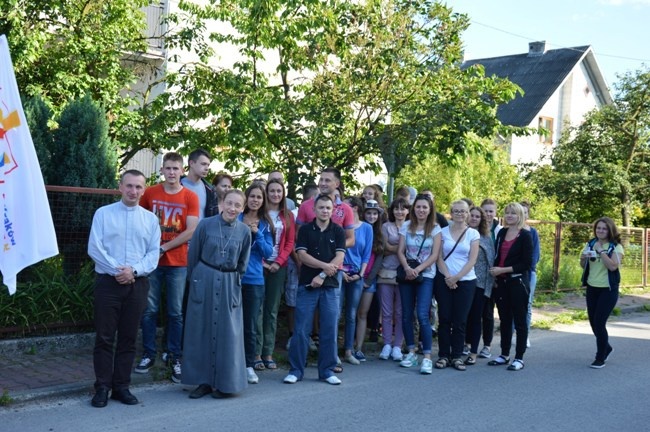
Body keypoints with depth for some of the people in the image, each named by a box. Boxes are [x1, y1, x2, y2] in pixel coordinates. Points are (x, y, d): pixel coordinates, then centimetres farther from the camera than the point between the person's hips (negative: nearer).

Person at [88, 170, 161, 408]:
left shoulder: (150, 219, 8)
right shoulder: (103, 213, 1)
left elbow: (154, 253, 3)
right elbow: (94, 248, -6)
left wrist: (134, 270, -13)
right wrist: (116, 270, -15)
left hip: (137, 283, 3)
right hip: (108, 282, -2)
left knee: (128, 338, 8)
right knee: (104, 337, 0)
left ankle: (121, 386, 16)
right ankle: (102, 388, 9)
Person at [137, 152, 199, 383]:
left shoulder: (190, 197, -1)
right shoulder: (150, 193, 4)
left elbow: (191, 231, -7)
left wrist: (164, 247, -10)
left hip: (177, 262, -1)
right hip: (152, 260, 1)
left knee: (176, 312, 3)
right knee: (149, 310, 5)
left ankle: (175, 358, 12)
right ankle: (149, 355, 16)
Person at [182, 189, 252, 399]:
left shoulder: (244, 231, 0)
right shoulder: (205, 225, -4)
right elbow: (193, 256, 4)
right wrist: (195, 280, 9)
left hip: (229, 286, 1)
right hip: (204, 282, 0)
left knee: (228, 334, 2)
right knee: (201, 332, 4)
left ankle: (224, 383, 13)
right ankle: (203, 381, 15)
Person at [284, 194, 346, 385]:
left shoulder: (338, 231, 6)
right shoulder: (305, 230, 5)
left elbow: (339, 258, -2)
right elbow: (302, 255, -5)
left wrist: (322, 275, -12)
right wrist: (324, 265, -15)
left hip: (330, 286, 1)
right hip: (307, 284, -1)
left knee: (329, 330, 3)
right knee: (301, 329, -1)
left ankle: (327, 370, 13)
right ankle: (296, 370, 8)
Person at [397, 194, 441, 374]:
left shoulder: (435, 229, 0)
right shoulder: (406, 226, 7)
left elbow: (435, 255, -5)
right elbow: (400, 251, 3)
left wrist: (418, 269, -16)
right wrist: (407, 268, -15)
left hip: (426, 276, -3)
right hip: (407, 274, 3)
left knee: (422, 315, -14)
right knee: (407, 315, 5)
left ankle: (427, 357, -11)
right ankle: (411, 353, 16)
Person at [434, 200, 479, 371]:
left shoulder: (473, 234, 5)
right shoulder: (443, 232, 6)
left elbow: (472, 260, -1)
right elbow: (439, 257, 3)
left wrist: (457, 277, -12)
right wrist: (448, 277, -10)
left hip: (466, 281, 0)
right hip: (444, 280, 0)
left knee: (460, 320, 2)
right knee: (444, 319, 1)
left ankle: (457, 356, 10)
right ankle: (443, 355, 8)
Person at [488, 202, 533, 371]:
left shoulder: (525, 235, -6)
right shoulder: (501, 233, 10)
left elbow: (526, 264, -11)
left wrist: (503, 269, -14)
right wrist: (494, 272, -1)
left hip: (518, 282, -5)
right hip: (501, 282, 5)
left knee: (519, 321, 2)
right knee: (504, 319, 11)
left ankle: (519, 358, 9)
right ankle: (504, 355, 21)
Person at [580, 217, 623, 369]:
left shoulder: (616, 247, -8)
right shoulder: (590, 244, 6)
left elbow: (613, 266, -22)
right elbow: (583, 266, 12)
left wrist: (600, 251, -23)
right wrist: (583, 258, -9)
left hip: (608, 290, -5)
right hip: (592, 288, 5)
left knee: (599, 322, -10)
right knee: (593, 322, 11)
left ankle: (600, 358, 5)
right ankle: (606, 347, 37)